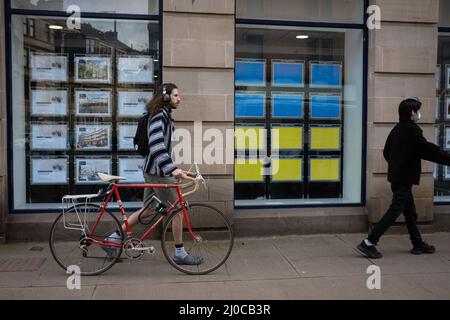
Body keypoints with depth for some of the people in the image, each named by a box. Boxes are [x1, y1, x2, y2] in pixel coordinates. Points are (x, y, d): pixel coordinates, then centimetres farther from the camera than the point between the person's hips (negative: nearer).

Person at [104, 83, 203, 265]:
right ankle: (180, 254, 10)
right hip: (158, 171, -10)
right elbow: (156, 145, -32)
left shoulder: (165, 115, 16)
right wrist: (172, 168, -40)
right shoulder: (159, 116, -17)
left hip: (154, 170, 10)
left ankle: (113, 238, 22)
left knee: (148, 210, 17)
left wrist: (171, 167, 29)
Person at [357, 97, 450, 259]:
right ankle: (369, 243, -9)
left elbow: (386, 152, 17)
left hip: (396, 177, 9)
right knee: (394, 211, -7)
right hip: (404, 178, -9)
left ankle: (418, 244, 29)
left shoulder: (397, 129, 11)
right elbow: (429, 150, -17)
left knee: (410, 212, 17)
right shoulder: (412, 130, -15)